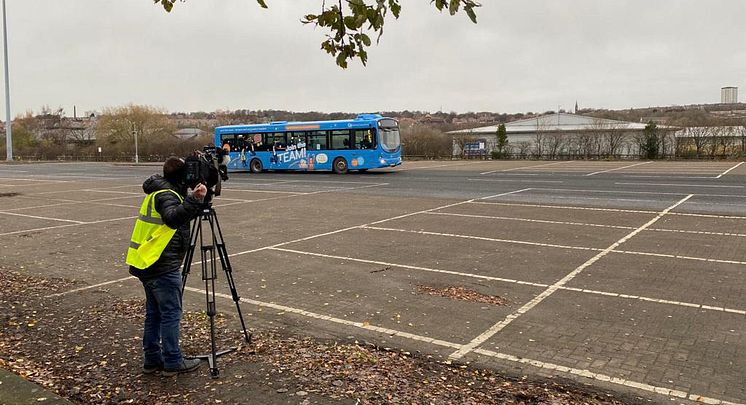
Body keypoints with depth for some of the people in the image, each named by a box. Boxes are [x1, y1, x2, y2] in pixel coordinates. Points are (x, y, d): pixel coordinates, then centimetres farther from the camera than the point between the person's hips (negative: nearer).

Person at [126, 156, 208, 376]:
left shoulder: (159, 192, 15)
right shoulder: (165, 195, -15)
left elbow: (183, 216, 21)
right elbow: (173, 218, -33)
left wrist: (195, 199, 10)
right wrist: (193, 200, -43)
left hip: (147, 264, 10)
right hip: (162, 266, -10)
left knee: (154, 313, 15)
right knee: (171, 313, -1)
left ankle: (151, 359, 23)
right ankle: (172, 362, 7)